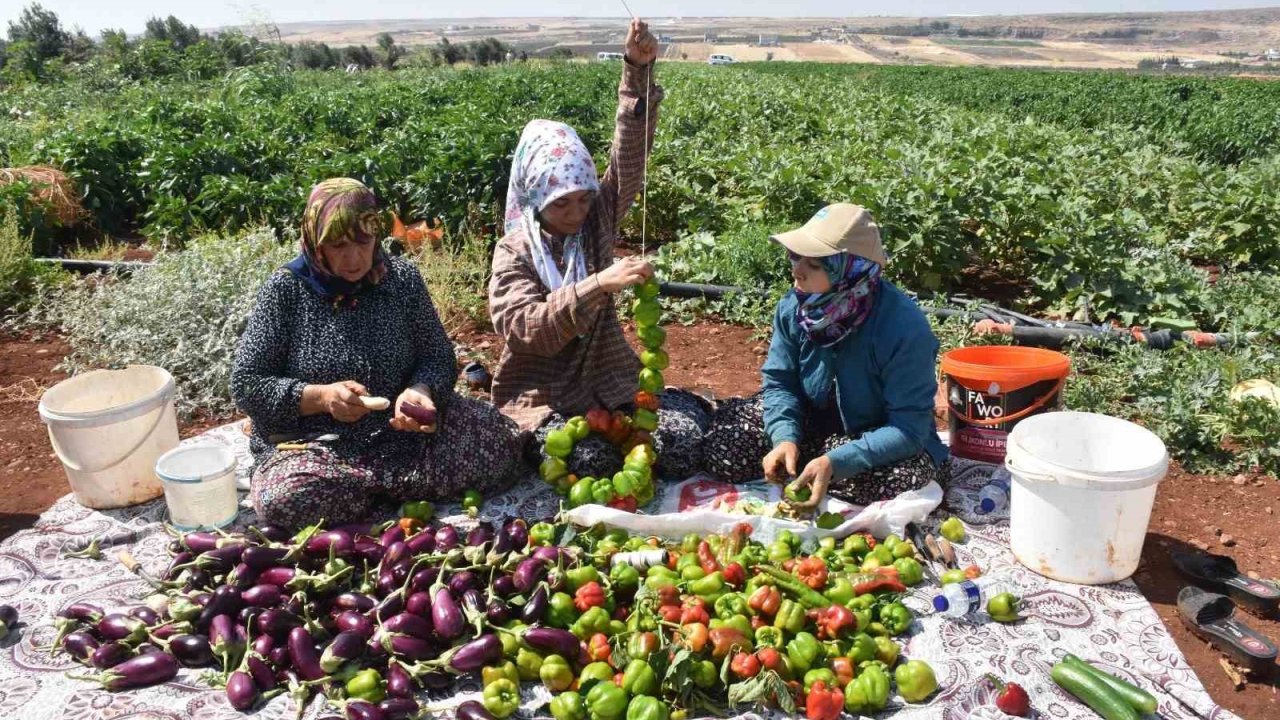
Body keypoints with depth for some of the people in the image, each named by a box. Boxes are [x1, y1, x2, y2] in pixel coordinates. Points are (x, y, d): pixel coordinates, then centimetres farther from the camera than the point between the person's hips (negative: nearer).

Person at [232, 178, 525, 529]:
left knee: (500, 440, -19)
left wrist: (419, 392, -20)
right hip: (313, 445, -2)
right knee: (283, 498, -34)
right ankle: (391, 485, -6)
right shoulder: (285, 290, -6)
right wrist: (320, 396, -22)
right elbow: (245, 384, -5)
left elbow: (438, 359, 3)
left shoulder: (403, 278, 0)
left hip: (400, 433, 2)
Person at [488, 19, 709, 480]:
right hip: (541, 395, -3)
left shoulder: (597, 221, 0)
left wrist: (638, 71, -26)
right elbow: (526, 328, -24)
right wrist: (597, 285, -37)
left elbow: (629, 158, -13)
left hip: (611, 380, 3)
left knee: (687, 439, -18)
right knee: (593, 463, -30)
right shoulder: (513, 253, -8)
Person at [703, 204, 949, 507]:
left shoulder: (904, 327, -31)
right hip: (813, 423, 2)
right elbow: (779, 382, -6)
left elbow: (908, 428, -30)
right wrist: (785, 438, -26)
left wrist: (836, 463, -41)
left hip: (883, 444, -2)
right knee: (722, 440, -13)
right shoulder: (793, 307, -16)